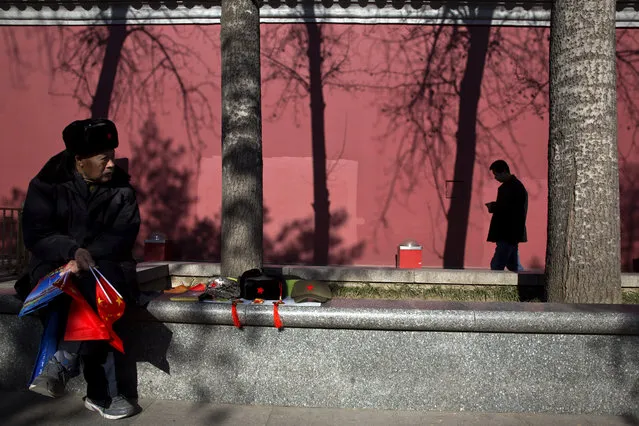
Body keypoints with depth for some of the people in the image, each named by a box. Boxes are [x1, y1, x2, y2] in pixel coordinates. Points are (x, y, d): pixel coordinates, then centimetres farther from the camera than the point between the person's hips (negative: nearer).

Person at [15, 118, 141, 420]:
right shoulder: (48, 183, -1)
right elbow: (35, 234, -9)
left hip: (107, 267, 2)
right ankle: (103, 394, -29)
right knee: (93, 299, -33)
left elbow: (122, 237, -7)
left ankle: (64, 361, -25)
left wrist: (88, 257, -25)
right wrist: (72, 251, -28)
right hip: (56, 265, -1)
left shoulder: (122, 189, 2)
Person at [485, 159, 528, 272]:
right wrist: (494, 206, 3)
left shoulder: (515, 187, -15)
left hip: (509, 234, -10)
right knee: (513, 265, 14)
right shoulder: (508, 186, 16)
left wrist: (493, 207, -10)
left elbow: (510, 209, -22)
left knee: (496, 266, -9)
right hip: (509, 233, 10)